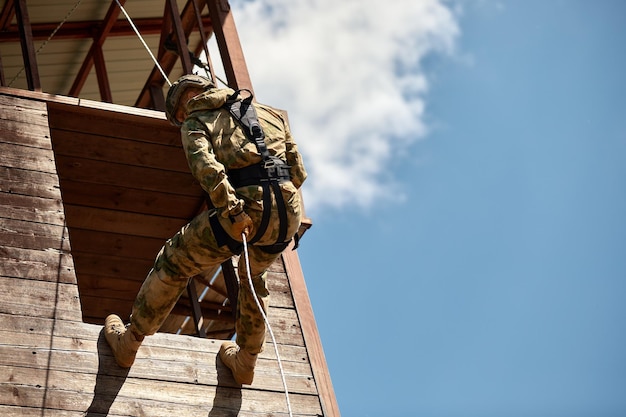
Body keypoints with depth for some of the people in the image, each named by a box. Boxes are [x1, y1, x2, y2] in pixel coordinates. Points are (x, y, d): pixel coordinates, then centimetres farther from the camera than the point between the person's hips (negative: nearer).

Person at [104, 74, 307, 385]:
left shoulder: (196, 122, 15)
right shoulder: (268, 112, 29)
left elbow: (205, 165, -9)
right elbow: (299, 171, 23)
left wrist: (232, 210, -20)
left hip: (246, 209, -5)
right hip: (289, 213, 5)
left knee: (173, 263, 17)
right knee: (254, 276, 34)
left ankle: (128, 341, 28)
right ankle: (245, 362, 43)